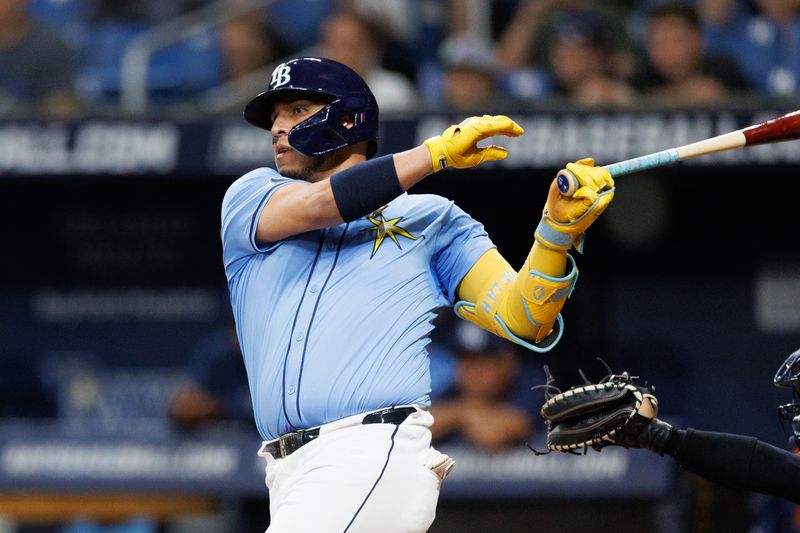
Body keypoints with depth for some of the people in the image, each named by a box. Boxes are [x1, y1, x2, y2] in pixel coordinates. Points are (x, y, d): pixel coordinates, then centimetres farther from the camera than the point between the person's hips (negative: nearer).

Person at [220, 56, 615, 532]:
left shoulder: (428, 216, 14)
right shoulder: (249, 198, 19)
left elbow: (522, 321, 4)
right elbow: (315, 205, -4)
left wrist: (559, 229, -12)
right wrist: (437, 152, -4)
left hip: (377, 455, -4)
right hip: (288, 477, 4)